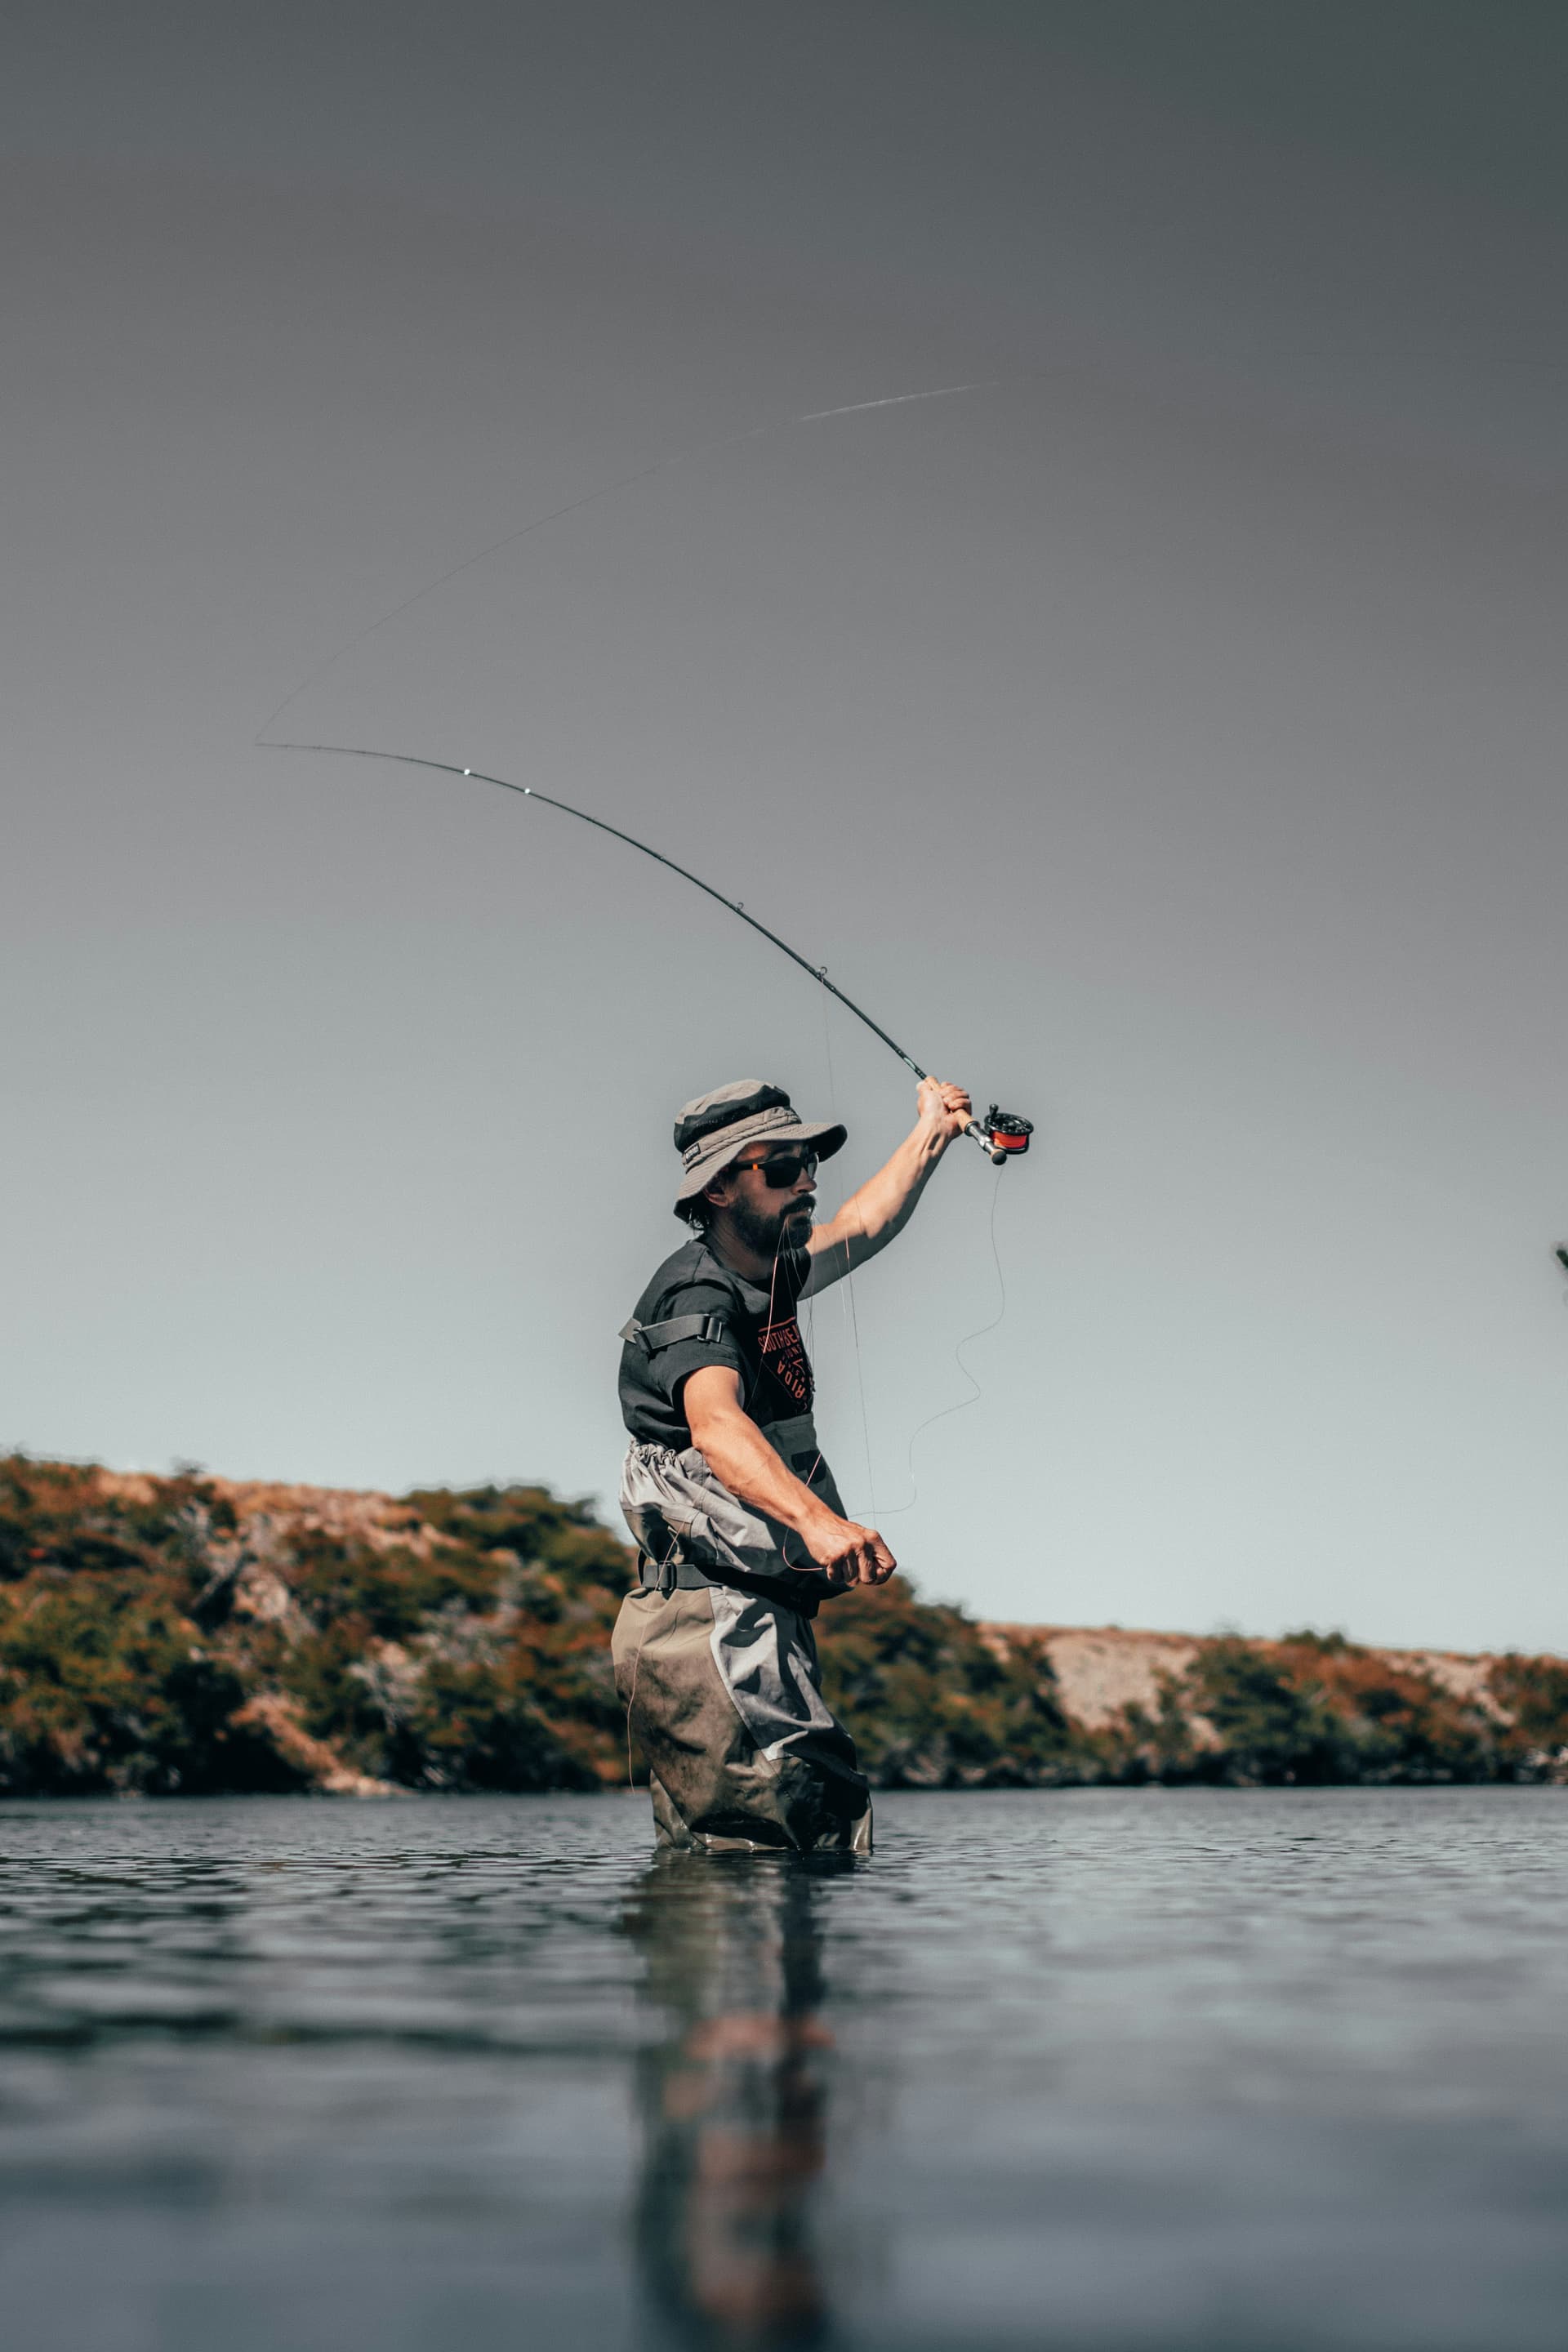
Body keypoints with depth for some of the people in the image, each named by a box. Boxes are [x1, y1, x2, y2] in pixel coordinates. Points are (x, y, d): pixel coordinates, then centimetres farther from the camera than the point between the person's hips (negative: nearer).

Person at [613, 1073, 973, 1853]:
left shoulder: (767, 1277, 16)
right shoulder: (695, 1299, -14)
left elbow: (863, 1226, 37)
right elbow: (716, 1424, -35)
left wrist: (932, 1130, 45)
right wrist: (815, 1517, -51)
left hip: (746, 1620, 10)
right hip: (715, 1620, -10)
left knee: (705, 1860, 13)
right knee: (822, 1832, -20)